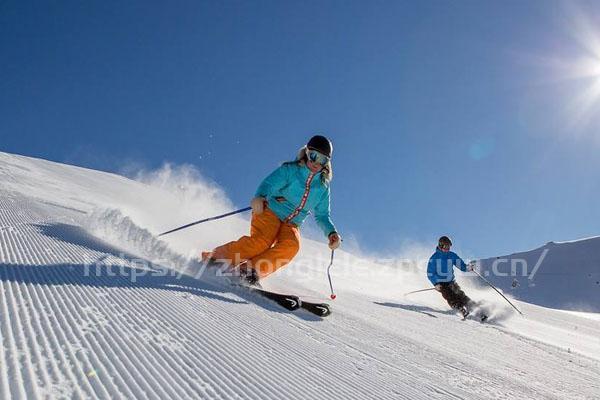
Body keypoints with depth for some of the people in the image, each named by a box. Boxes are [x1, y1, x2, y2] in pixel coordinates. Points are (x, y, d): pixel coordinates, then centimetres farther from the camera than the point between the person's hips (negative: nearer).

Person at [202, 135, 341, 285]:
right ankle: (215, 257, -20)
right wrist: (260, 197, -39)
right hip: (270, 211, -4)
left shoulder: (322, 186, 11)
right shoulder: (290, 170, -2)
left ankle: (250, 269, -31)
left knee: (291, 246, -29)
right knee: (263, 241, -31)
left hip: (290, 225, 4)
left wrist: (331, 232, -1)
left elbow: (322, 215, 18)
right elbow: (269, 184, -16)